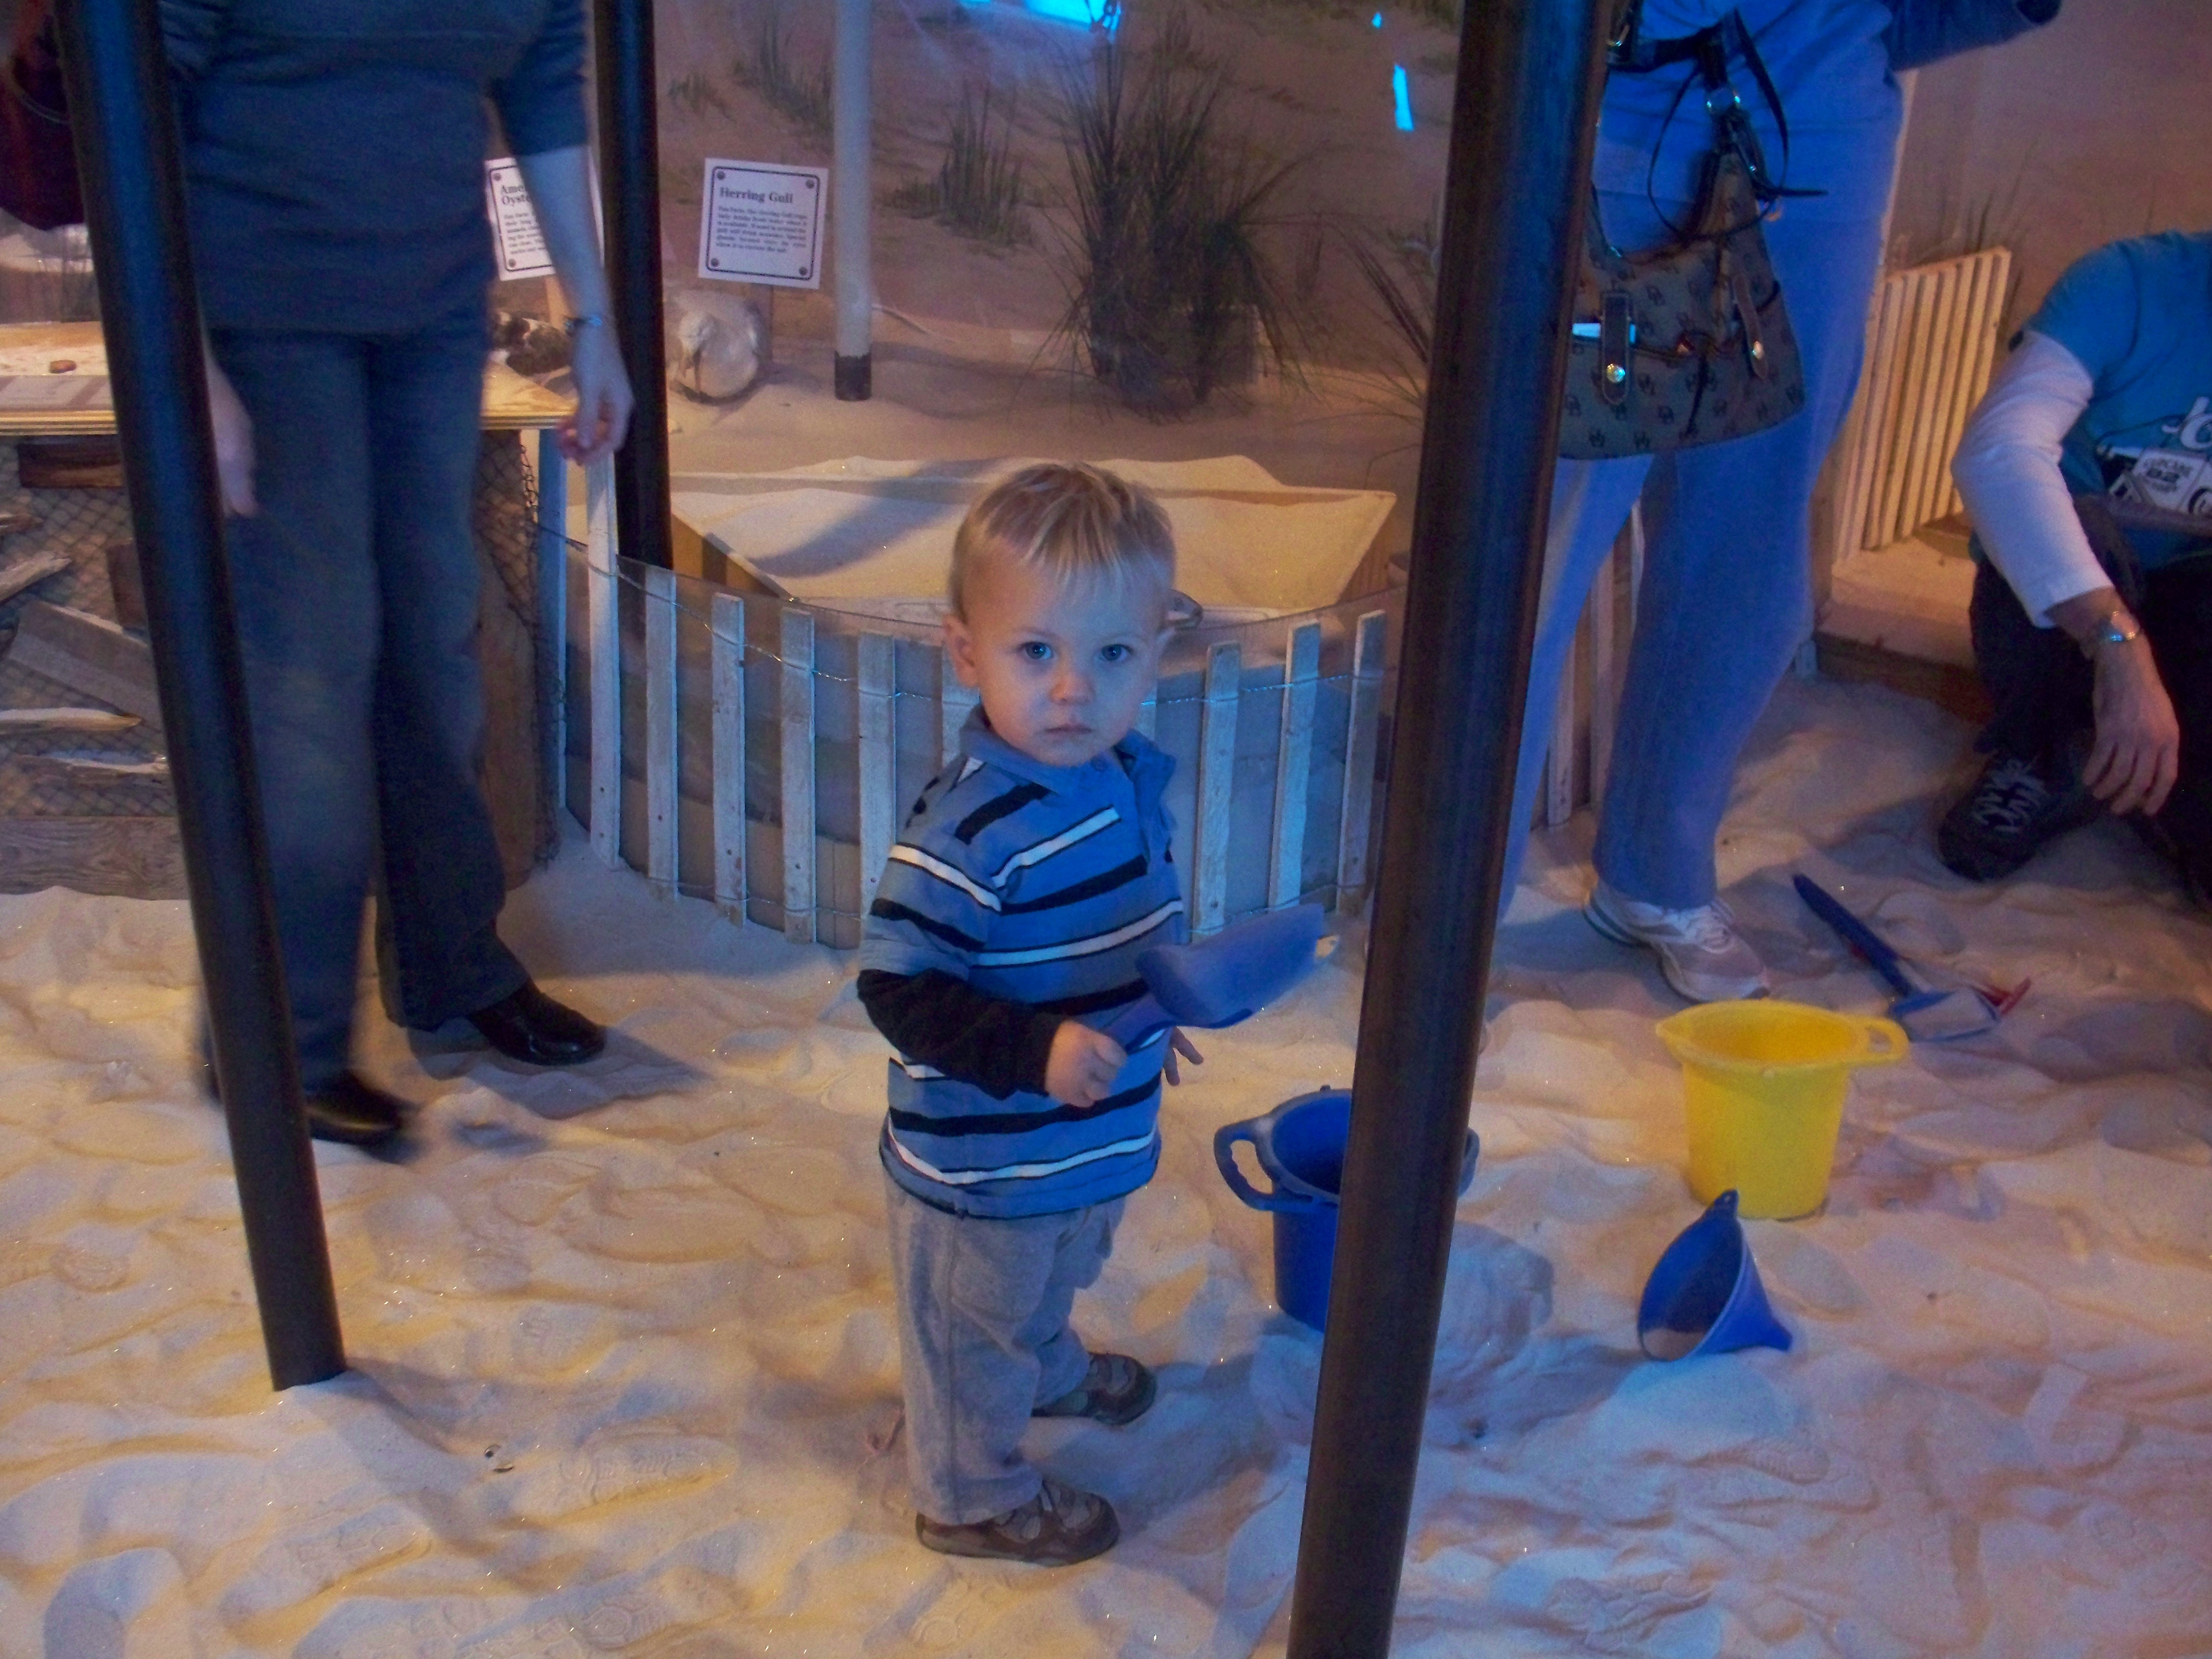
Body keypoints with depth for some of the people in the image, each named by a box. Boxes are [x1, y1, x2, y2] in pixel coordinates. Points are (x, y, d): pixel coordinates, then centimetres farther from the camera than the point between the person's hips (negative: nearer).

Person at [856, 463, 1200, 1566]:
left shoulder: (1126, 772, -6)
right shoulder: (969, 832, -33)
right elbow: (898, 987, -30)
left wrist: (1151, 1013, 13)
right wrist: (1035, 1053, -37)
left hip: (1090, 1136, 8)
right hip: (982, 1163, -8)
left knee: (1053, 1278, 35)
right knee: (976, 1322, 17)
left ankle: (1048, 1370, 65)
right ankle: (974, 1495, 41)